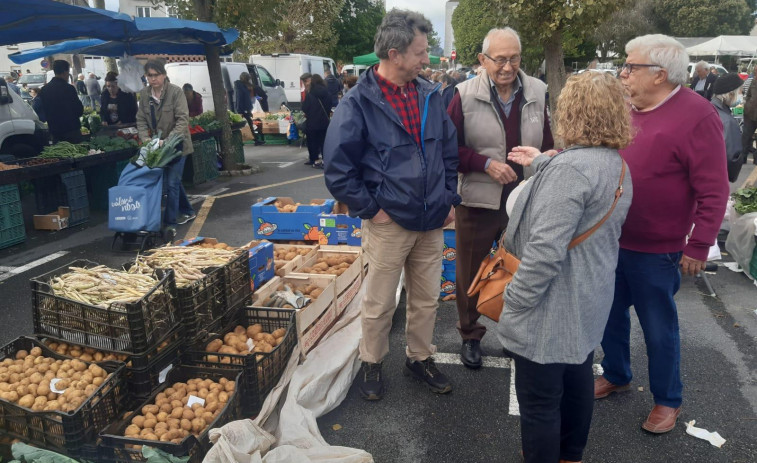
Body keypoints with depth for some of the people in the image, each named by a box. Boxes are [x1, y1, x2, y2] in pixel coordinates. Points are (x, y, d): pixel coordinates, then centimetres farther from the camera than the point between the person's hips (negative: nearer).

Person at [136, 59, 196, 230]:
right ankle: (187, 212, 34)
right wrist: (146, 139, -12)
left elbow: (183, 120, -19)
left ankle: (170, 223, 1)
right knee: (173, 181, 16)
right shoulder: (144, 94, 2)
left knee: (172, 183, -6)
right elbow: (141, 120, 5)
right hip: (157, 145, 5)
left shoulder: (175, 91, -14)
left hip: (176, 143, -5)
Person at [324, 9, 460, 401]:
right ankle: (371, 363, 33)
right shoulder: (359, 102, -13)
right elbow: (338, 168, -13)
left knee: (427, 299, 18)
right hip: (389, 222, -5)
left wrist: (449, 198, 8)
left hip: (432, 221, 5)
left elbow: (449, 151, 14)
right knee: (378, 304, 11)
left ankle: (420, 357, 38)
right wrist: (371, 208, -12)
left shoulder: (430, 96, 5)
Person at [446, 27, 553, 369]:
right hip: (477, 201, -2)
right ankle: (470, 335, 34)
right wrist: (486, 163, -18)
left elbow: (547, 146, 8)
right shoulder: (465, 95, -10)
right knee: (470, 274, 13)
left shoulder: (537, 92, -1)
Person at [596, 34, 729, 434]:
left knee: (659, 328, 10)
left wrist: (699, 247, -14)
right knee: (611, 314, 20)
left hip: (655, 251, -6)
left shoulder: (697, 116, -16)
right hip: (611, 240, 6)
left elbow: (713, 191, -15)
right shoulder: (626, 110, 4)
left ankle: (668, 400, 32)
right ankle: (616, 375, 43)